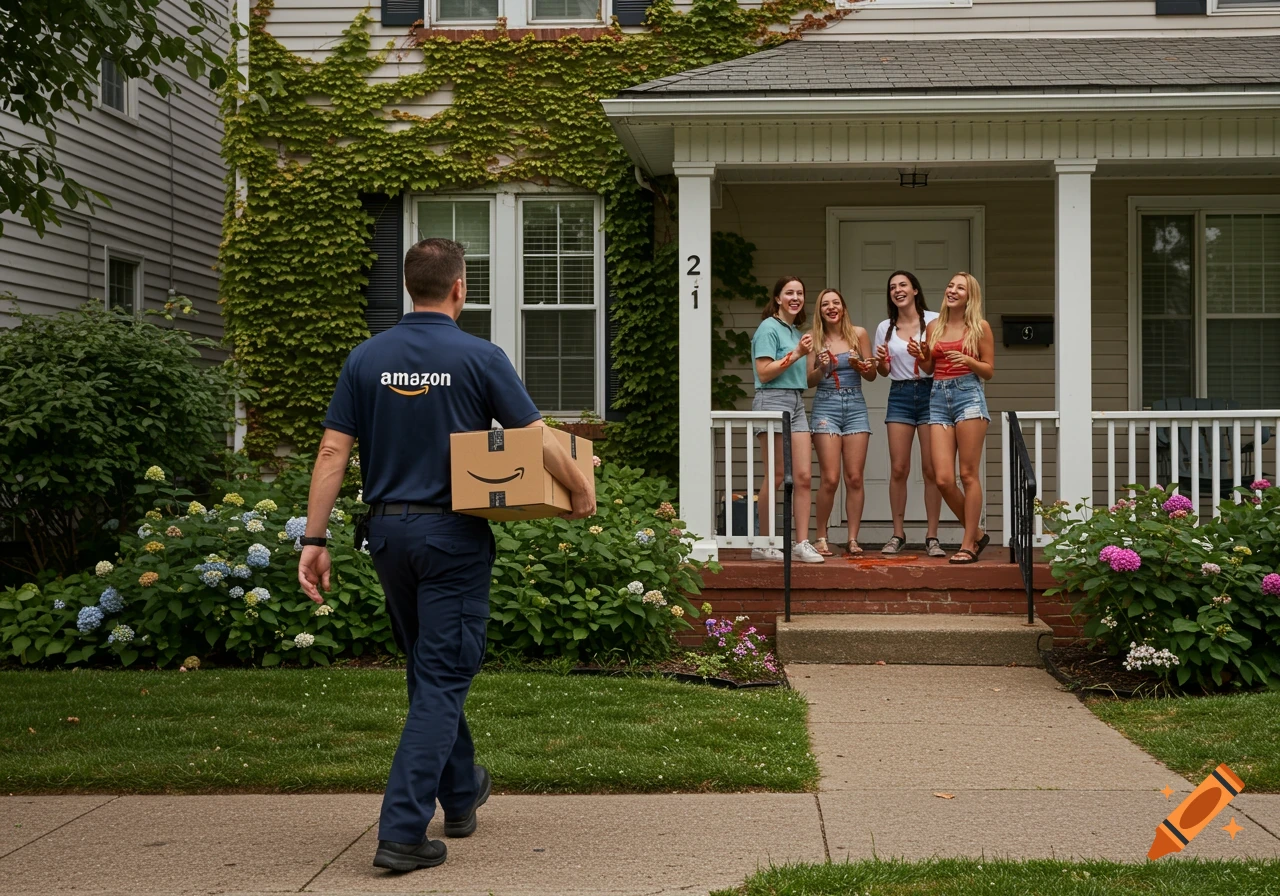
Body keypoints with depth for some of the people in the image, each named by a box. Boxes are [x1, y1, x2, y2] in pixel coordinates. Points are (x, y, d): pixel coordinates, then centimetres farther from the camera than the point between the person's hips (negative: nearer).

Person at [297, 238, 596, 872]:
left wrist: (314, 541, -1)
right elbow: (539, 441, -8)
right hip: (453, 533, -5)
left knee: (427, 669, 20)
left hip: (387, 532, 5)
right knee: (442, 679, -1)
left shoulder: (366, 358, 1)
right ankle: (402, 832, -8)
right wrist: (582, 491, 9)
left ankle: (461, 795, 37)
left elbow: (332, 452, -3)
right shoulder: (479, 358, -9)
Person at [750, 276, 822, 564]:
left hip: (797, 403, 8)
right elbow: (763, 372, -12)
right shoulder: (769, 328, -4)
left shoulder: (797, 331, 21)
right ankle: (763, 544, 3)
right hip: (772, 400, -8)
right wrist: (796, 354, -14)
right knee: (776, 476, -6)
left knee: (803, 476, -2)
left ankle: (802, 543, -1)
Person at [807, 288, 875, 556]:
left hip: (855, 405, 2)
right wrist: (822, 368, -16)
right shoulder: (815, 339, 2)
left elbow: (872, 375, 9)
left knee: (855, 478, -2)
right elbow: (809, 381, 2)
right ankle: (821, 538, 3)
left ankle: (853, 539, 3)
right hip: (826, 406, -1)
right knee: (830, 478, -8)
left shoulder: (858, 334, 5)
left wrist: (861, 366, -12)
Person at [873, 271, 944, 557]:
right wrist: (880, 361, -4)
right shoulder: (885, 328, 10)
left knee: (931, 469, -3)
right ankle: (898, 534, 7)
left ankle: (932, 537, 2)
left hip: (930, 392, -3)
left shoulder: (934, 320, 0)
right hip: (900, 395, 3)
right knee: (898, 469, -1)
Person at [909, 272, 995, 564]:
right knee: (943, 479, -4)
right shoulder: (933, 327, 14)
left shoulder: (980, 328, 3)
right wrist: (919, 355, 1)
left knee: (968, 475, -4)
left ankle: (969, 545, 2)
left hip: (968, 395, -4)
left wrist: (968, 360, -14)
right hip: (939, 399, 4)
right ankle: (976, 534, 15)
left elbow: (989, 371, 4)